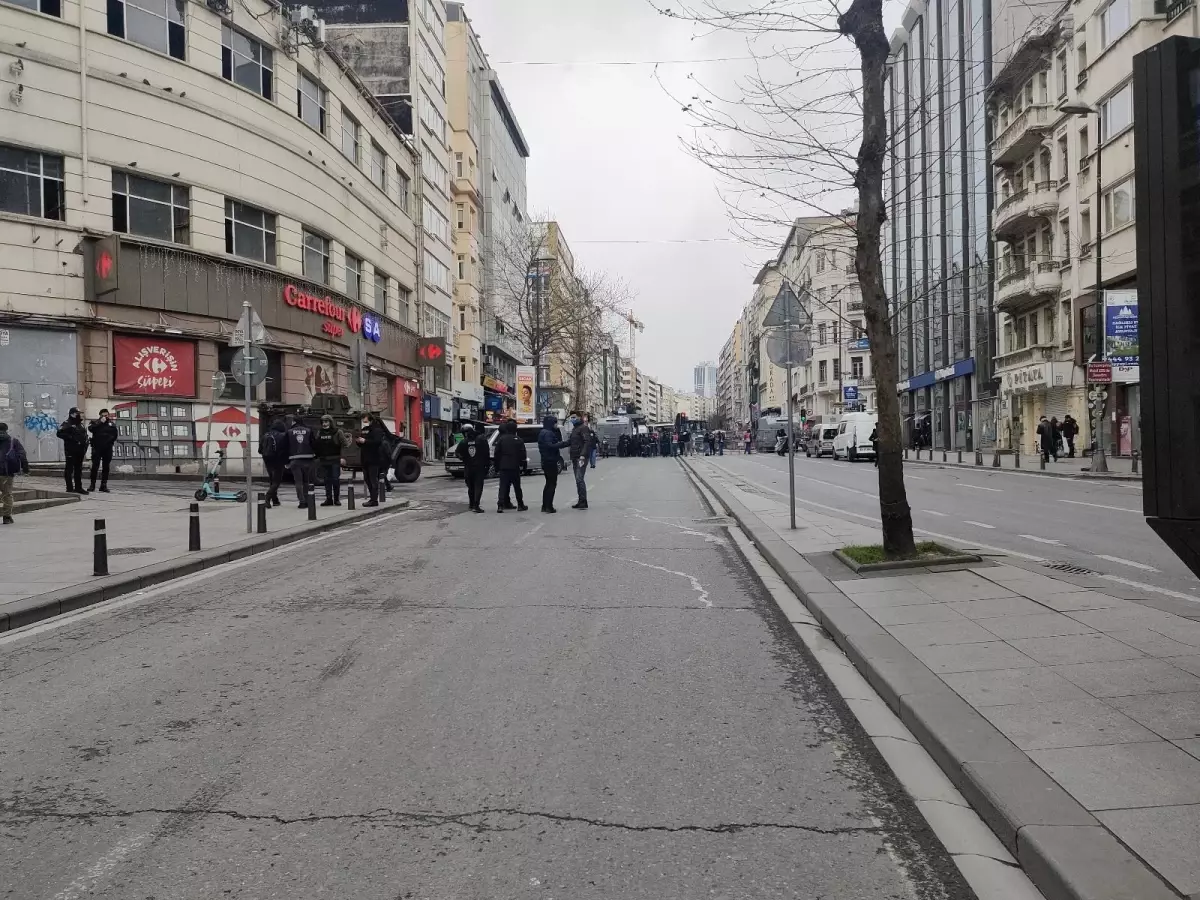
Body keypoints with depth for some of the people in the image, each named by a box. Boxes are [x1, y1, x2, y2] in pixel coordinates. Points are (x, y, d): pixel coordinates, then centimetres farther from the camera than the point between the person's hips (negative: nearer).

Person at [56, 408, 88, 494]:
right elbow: (60, 433, -18)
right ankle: (70, 488, -2)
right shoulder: (67, 424, -6)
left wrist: (85, 444, 11)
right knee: (69, 469, -4)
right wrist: (70, 438, -21)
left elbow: (84, 435, 28)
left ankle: (78, 487, 16)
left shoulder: (80, 424, 19)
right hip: (70, 450, -8)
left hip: (79, 450, 8)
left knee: (78, 469, 11)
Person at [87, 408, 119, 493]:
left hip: (107, 449, 3)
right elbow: (90, 428, -16)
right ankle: (92, 484, 3)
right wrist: (100, 422, -16)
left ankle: (104, 485, 10)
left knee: (106, 467, 5)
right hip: (97, 448, -3)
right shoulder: (96, 422, 4)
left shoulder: (111, 423, 12)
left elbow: (115, 433, 17)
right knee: (95, 466, -4)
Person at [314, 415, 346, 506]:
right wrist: (317, 457, 12)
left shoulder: (338, 432, -4)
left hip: (335, 460, -4)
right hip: (324, 461, 4)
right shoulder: (319, 432, 11)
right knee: (327, 480, 6)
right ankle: (329, 499, 11)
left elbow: (343, 445, -9)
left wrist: (342, 457, -17)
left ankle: (337, 499, 7)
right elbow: (315, 446, 19)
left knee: (336, 480, -2)